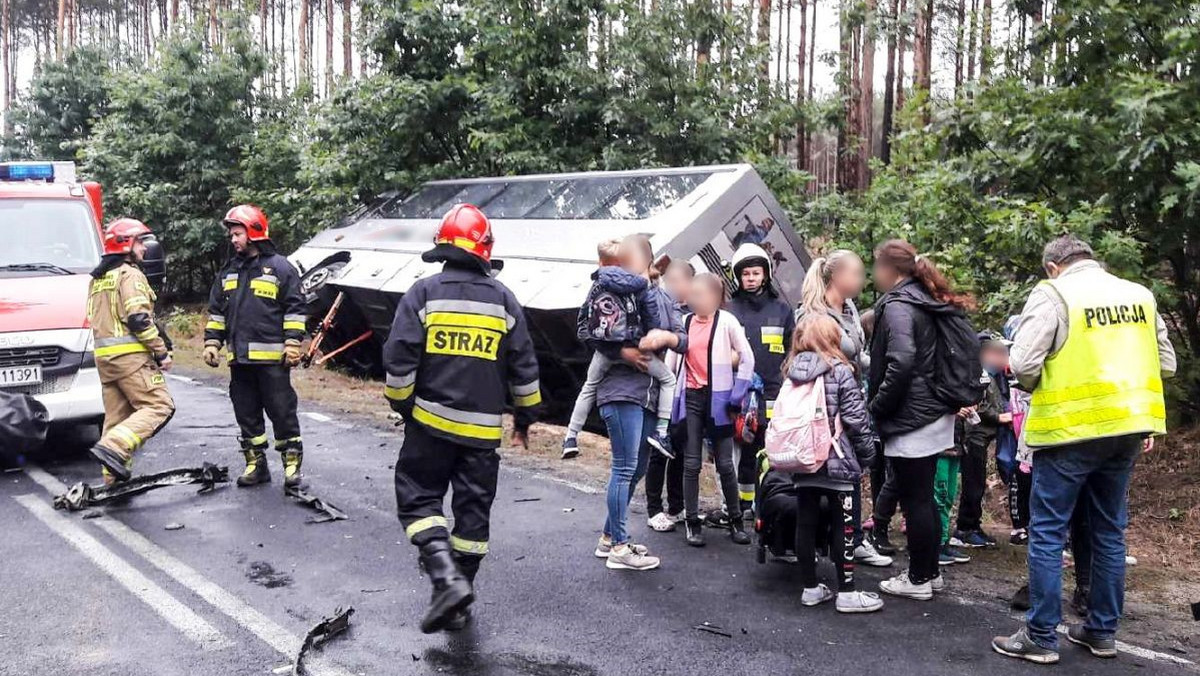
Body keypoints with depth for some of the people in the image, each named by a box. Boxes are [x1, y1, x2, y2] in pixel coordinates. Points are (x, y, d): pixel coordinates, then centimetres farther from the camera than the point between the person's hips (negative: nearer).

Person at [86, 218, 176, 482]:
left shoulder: (97, 279, 22)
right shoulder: (130, 274, -7)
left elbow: (95, 320, 24)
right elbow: (138, 319, -17)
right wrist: (161, 352, -12)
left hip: (103, 354, 9)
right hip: (130, 354, -9)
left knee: (117, 416, 12)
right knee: (159, 406, -11)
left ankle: (114, 476, 12)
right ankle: (113, 448, -25)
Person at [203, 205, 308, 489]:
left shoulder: (280, 268, -2)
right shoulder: (228, 271, 15)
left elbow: (294, 309, -5)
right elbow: (216, 311, 20)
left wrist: (293, 344, -11)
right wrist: (212, 342, 12)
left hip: (272, 357, -6)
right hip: (239, 358, 6)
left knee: (282, 411, -2)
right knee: (247, 414, 11)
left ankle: (292, 464, 6)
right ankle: (255, 464, 20)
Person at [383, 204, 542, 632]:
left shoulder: (424, 293, -5)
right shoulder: (504, 300, 3)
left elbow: (399, 359, -7)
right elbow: (524, 367, 6)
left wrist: (401, 404, 9)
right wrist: (525, 416, 18)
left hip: (431, 422, -2)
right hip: (484, 430, 2)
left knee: (418, 498, 8)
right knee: (473, 509, 10)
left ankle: (445, 576, -11)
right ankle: (458, 604, 18)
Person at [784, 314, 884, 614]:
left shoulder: (792, 373, 7)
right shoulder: (839, 371, -10)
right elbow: (856, 418, -11)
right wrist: (867, 455, 1)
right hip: (837, 463, -5)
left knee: (806, 524, 9)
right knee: (843, 526, 2)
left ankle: (810, 587, 17)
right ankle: (847, 592, 7)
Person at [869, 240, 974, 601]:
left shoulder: (897, 306, -15)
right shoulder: (927, 304, 13)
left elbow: (900, 364, -25)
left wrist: (877, 406, -14)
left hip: (910, 421, -9)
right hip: (935, 415, 9)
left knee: (915, 500, 0)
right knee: (924, 497, 16)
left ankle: (918, 579, 9)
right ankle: (929, 571, 25)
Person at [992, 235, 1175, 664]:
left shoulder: (1053, 294, -9)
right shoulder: (1140, 295, 9)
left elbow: (1024, 363, -15)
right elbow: (1166, 363, 14)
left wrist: (1037, 389, 5)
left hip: (1072, 429, -6)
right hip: (1126, 428, 6)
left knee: (1047, 533, 2)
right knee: (1109, 532, 16)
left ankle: (1041, 637, 5)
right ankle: (1102, 631, 24)